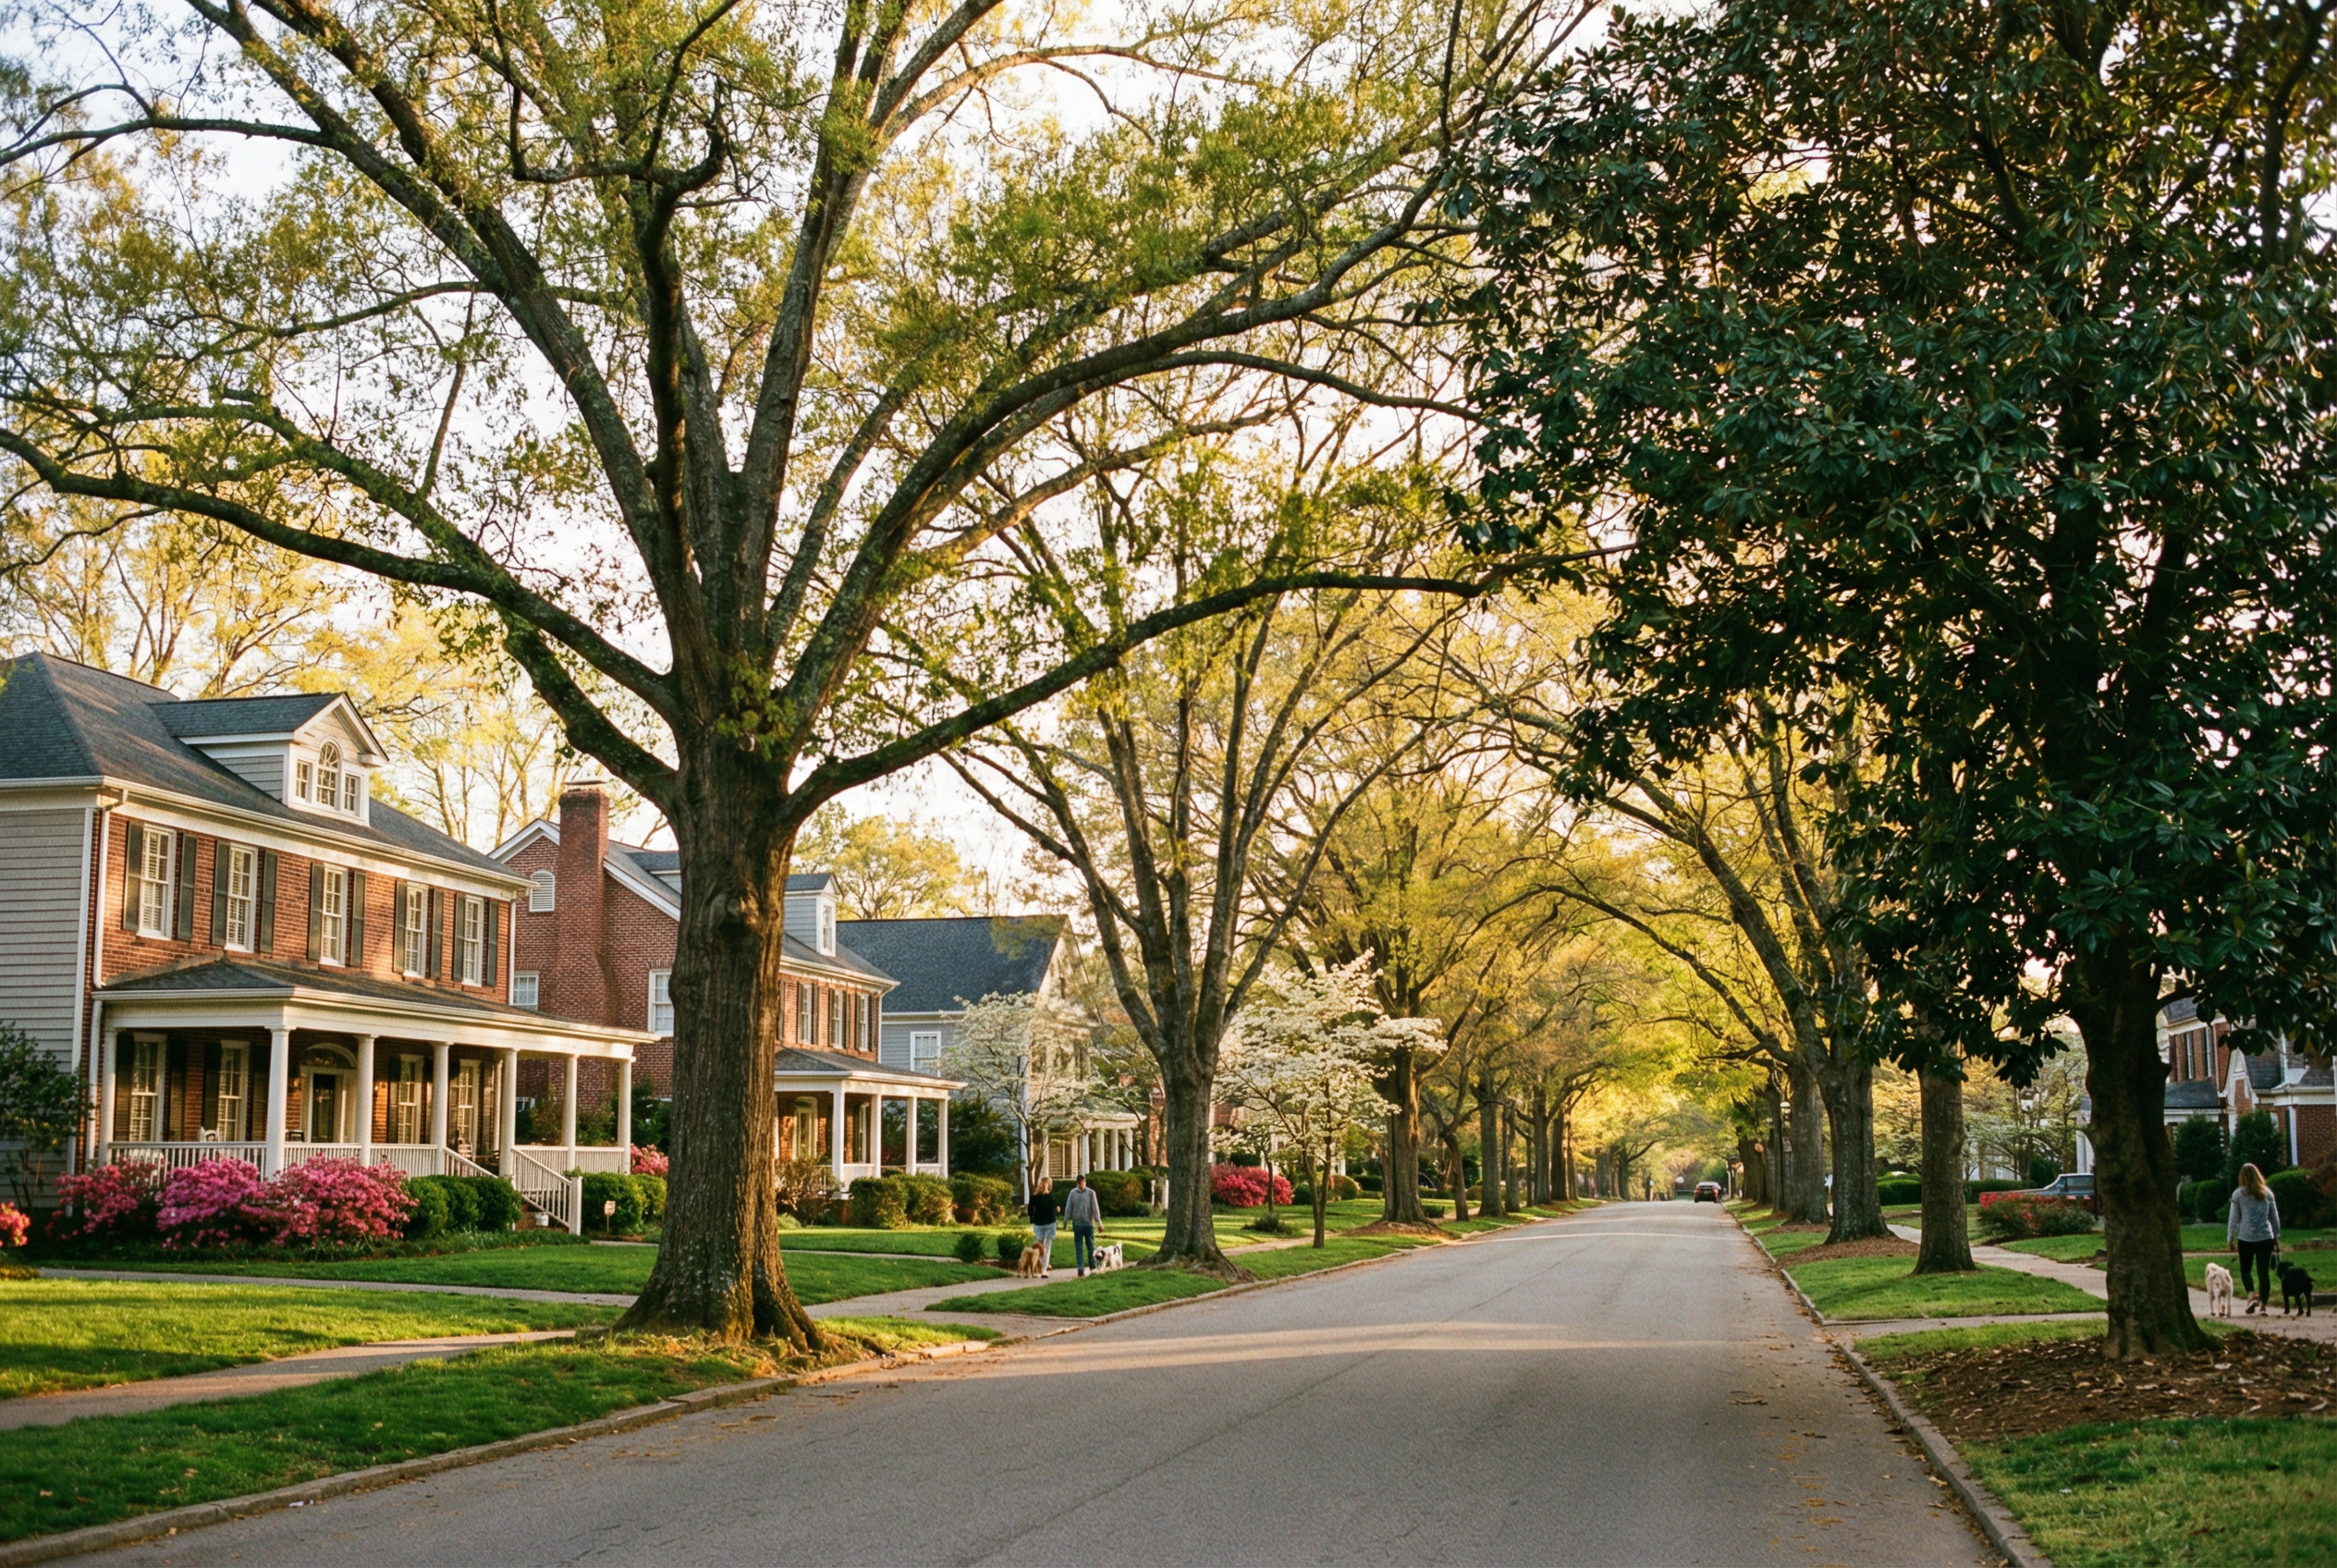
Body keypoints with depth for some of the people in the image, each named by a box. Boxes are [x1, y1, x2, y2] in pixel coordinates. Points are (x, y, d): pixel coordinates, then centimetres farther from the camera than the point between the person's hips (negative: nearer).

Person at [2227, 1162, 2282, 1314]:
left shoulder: (2238, 1194, -3)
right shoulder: (2267, 1193, 5)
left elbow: (2234, 1218, -2)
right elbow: (2275, 1217, 9)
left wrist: (2230, 1238, 5)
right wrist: (2276, 1237, 18)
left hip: (2246, 1238, -2)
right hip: (2265, 1237, 2)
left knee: (2246, 1270, 11)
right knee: (2264, 1272, 6)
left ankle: (2252, 1296, -12)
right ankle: (2263, 1304, 4)